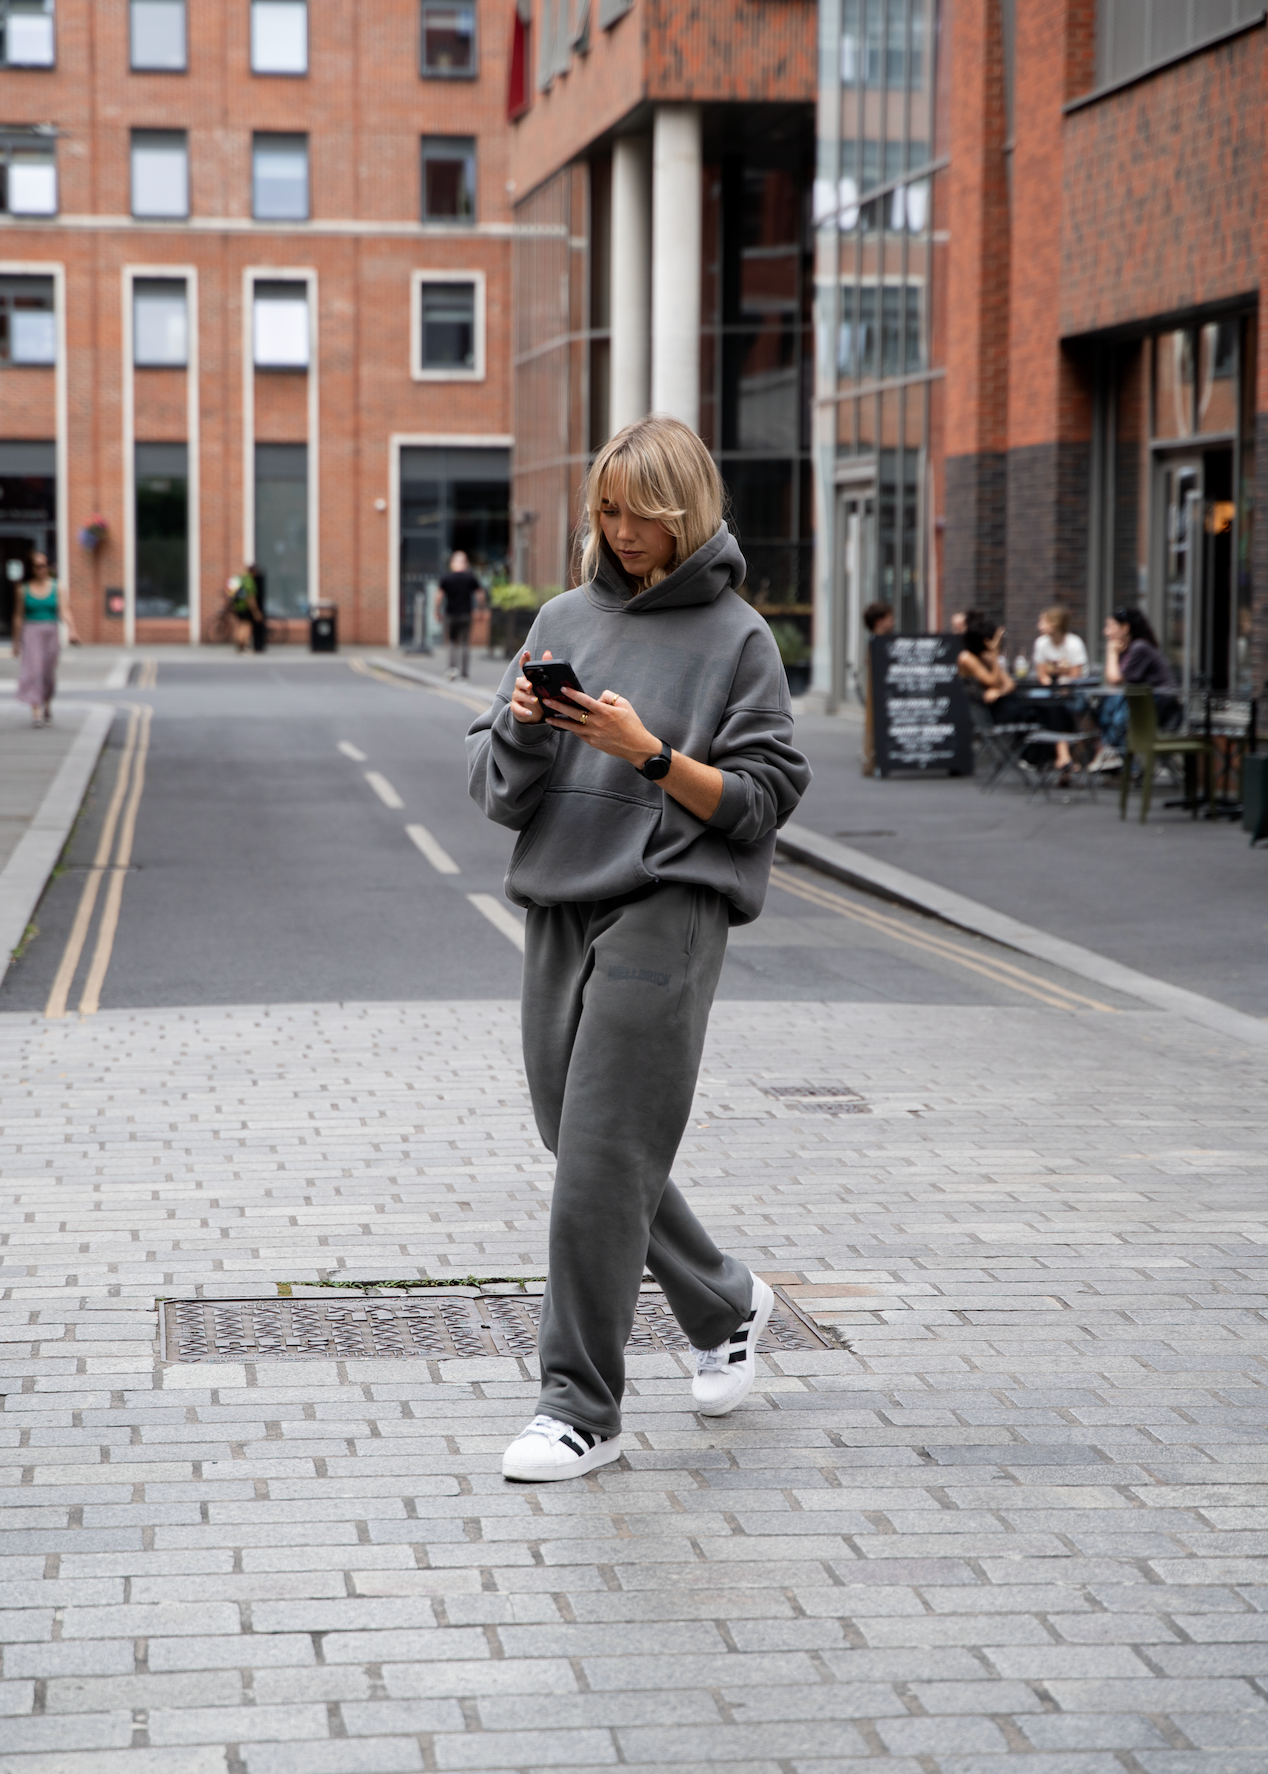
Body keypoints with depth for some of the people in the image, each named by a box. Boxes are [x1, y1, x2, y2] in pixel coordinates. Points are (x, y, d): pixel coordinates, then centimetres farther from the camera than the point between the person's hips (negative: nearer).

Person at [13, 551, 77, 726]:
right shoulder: (24, 590, 3)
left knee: (49, 672, 10)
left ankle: (47, 704, 36)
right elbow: (18, 617, 6)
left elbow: (65, 612, -8)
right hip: (31, 632, -2)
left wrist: (71, 631, -25)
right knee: (33, 670, -14)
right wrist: (16, 642, 6)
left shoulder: (57, 588, 3)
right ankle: (36, 713, -18)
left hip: (51, 633, 2)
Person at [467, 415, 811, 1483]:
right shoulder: (568, 618, 12)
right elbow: (498, 789, 11)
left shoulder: (735, 636, -2)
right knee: (586, 1151, 14)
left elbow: (759, 800, -6)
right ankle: (726, 1304, 36)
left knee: (599, 1168, -10)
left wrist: (648, 754, -17)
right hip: (560, 908, 6)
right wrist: (521, 727, -10)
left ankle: (583, 1410, -1)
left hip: (666, 912, -6)